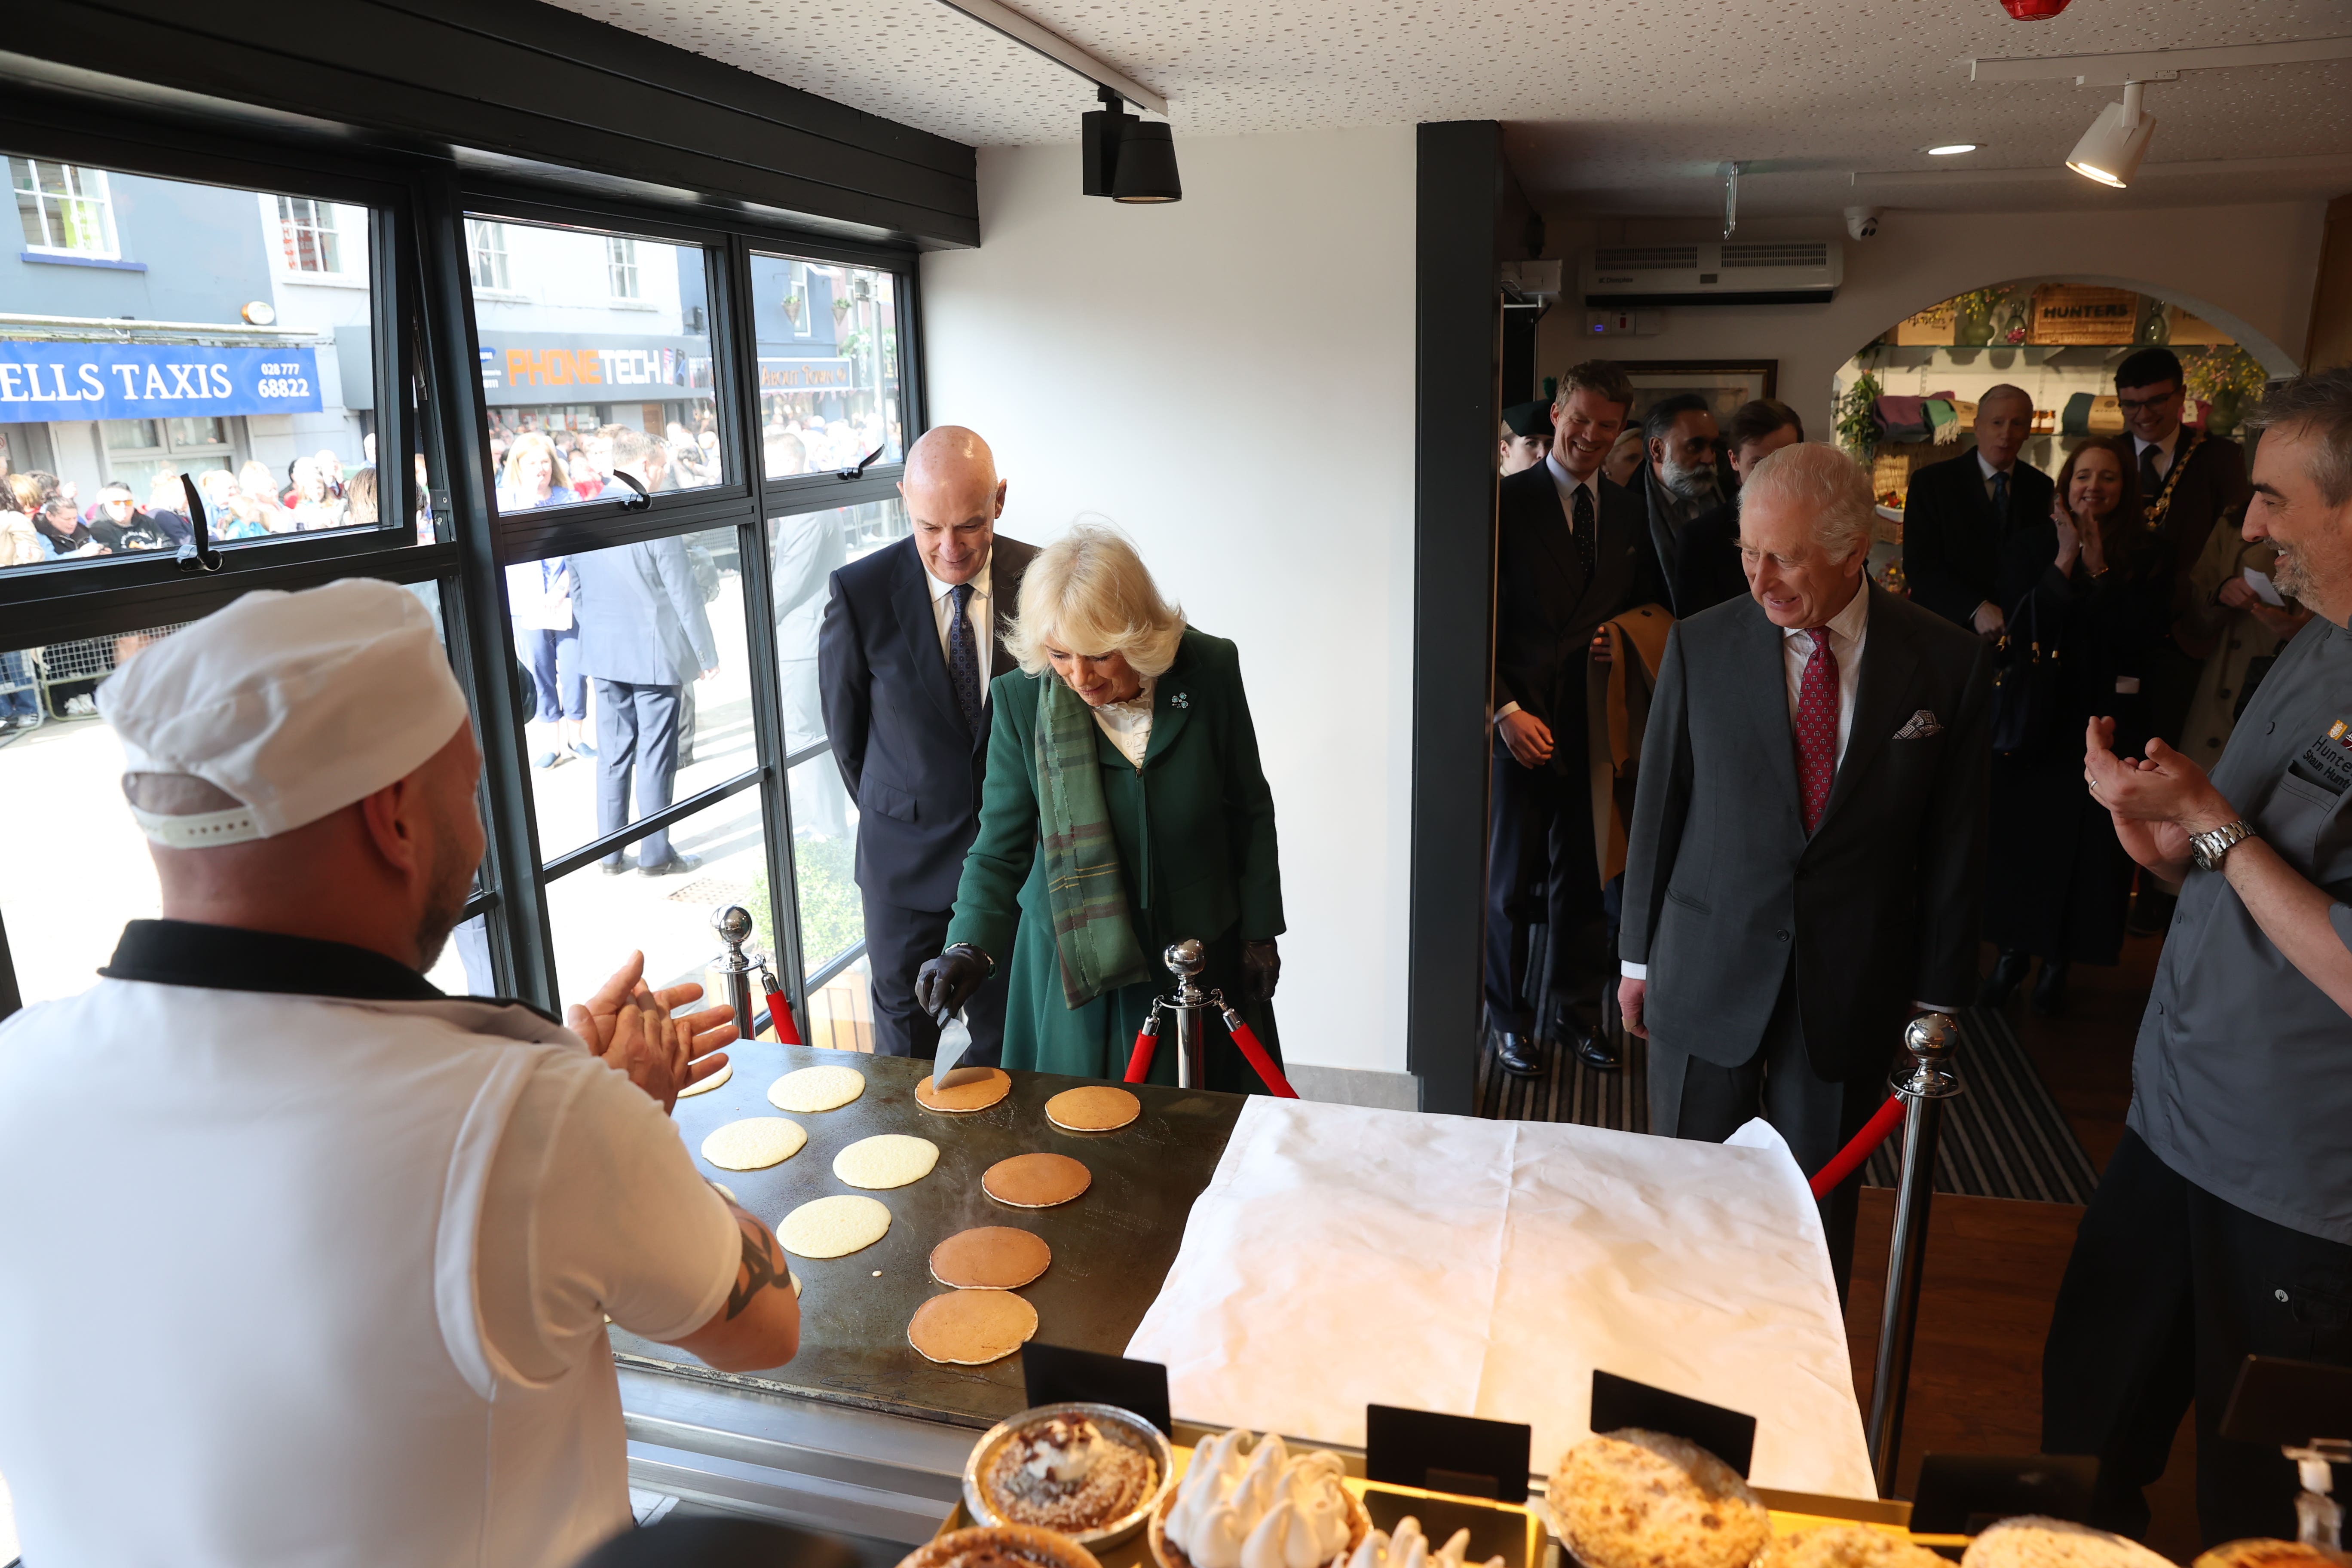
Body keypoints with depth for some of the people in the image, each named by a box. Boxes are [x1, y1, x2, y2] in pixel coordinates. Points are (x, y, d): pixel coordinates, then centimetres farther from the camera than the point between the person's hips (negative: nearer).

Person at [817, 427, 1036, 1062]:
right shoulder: (859, 593, -12)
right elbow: (845, 727, 2)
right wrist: (894, 818, 11)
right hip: (907, 860, -1)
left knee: (1007, 1038, 14)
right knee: (903, 1044, 13)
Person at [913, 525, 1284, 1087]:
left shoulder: (1211, 671, -13)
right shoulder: (1021, 699, -14)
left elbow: (1250, 811, -1)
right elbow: (1001, 846, -9)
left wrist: (1259, 931, 3)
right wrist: (970, 946, -24)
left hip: (1200, 946, 1)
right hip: (1075, 955, 0)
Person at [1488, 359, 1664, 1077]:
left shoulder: (1630, 512, 9)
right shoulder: (1507, 501, -6)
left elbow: (1649, 604, 18)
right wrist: (1506, 710, -15)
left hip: (1597, 723, 4)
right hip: (1521, 723, -4)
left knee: (1581, 878, 13)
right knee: (1512, 882, 8)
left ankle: (1567, 1005, 30)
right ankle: (1509, 1016, 24)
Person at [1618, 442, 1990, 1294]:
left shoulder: (1949, 663, -6)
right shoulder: (1702, 645, -6)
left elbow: (1953, 843, 0)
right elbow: (1657, 808, 1)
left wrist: (1938, 996, 3)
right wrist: (1639, 952, 5)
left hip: (1851, 989, 0)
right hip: (1707, 973, 0)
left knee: (1820, 1211, 13)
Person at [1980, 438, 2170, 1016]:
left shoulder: (2148, 557, -1)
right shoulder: (2029, 545, 0)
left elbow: (2137, 642, -11)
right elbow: (2016, 627, -9)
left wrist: (2097, 566, -15)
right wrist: (2064, 561, -15)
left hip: (2105, 722, 0)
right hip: (2032, 714, 0)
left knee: (2085, 843, 5)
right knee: (2018, 835, 6)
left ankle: (2058, 961, 22)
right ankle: (2012, 953, 22)